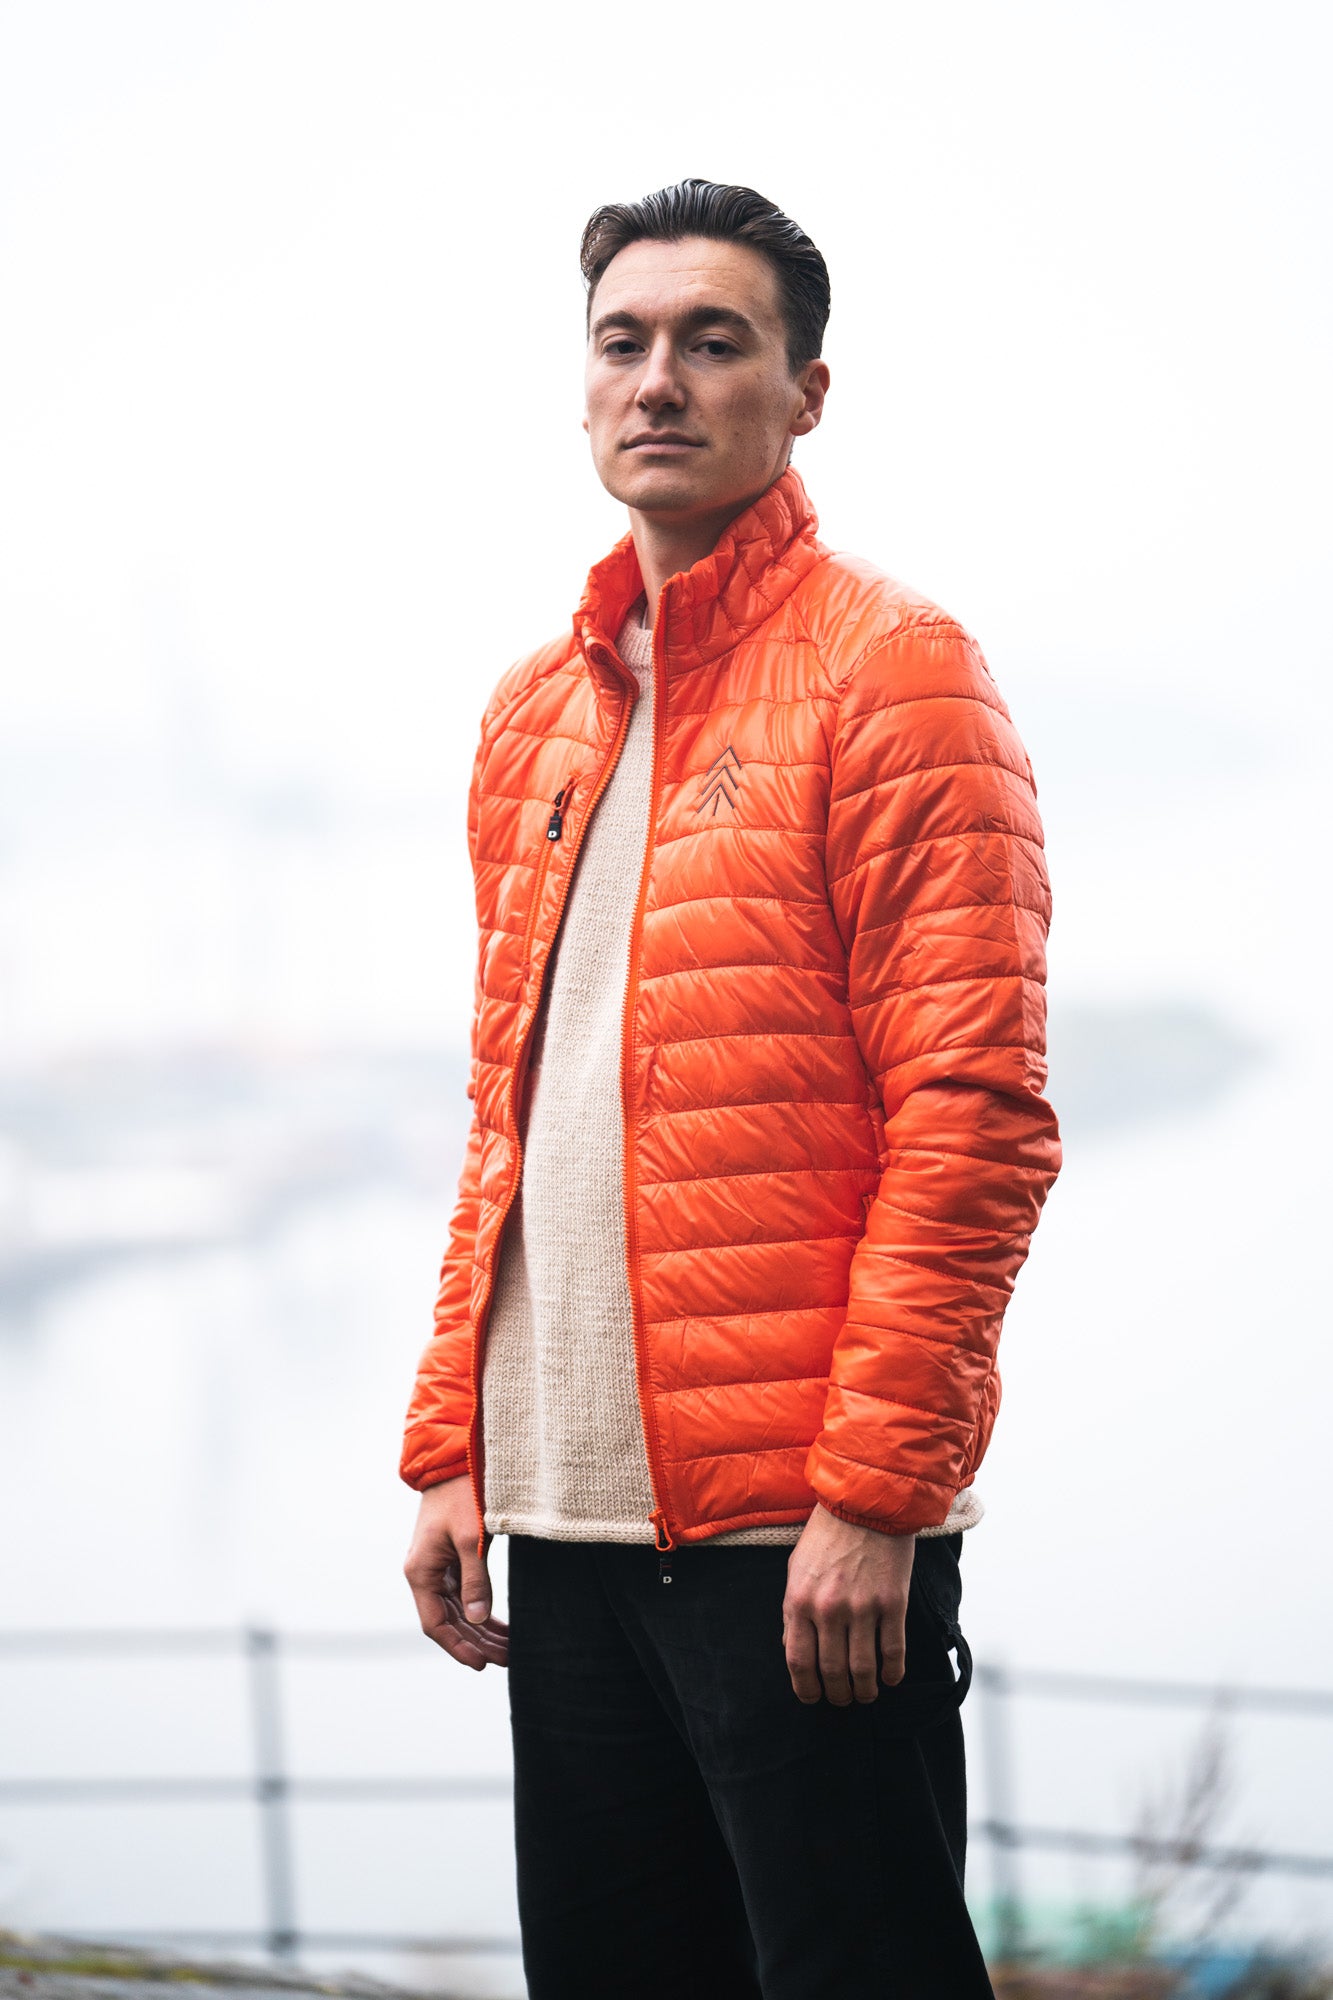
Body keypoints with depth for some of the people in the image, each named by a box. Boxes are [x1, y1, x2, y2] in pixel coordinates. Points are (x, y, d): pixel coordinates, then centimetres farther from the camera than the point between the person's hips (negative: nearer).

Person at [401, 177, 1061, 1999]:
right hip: (566, 1518, 7)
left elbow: (975, 1116, -11)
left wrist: (870, 1489, -17)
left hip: (797, 1530, -7)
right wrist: (451, 1447, 12)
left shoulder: (888, 668, -4)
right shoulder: (536, 717, 17)